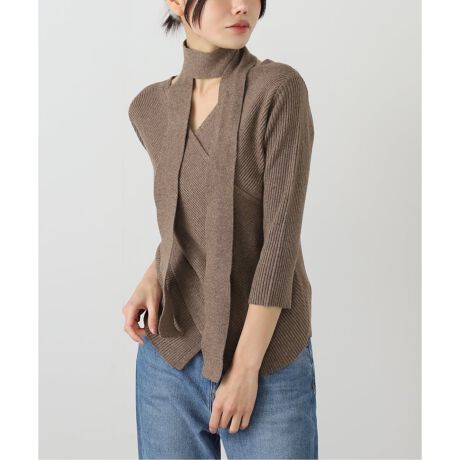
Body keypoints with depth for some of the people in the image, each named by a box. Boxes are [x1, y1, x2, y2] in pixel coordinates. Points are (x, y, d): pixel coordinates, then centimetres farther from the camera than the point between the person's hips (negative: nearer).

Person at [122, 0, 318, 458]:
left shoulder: (281, 87, -14)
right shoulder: (150, 108, 2)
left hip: (266, 362, -4)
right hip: (171, 358, 4)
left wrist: (245, 369, -17)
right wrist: (151, 279, -3)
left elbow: (282, 237, -17)